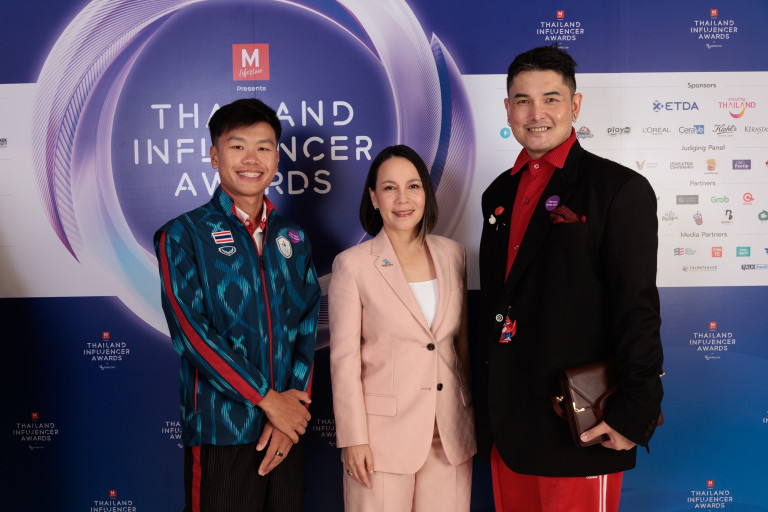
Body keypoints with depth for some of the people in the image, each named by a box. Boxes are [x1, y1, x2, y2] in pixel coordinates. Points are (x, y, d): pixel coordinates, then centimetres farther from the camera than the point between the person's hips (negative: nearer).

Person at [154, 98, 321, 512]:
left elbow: (307, 325, 5)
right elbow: (191, 330, -12)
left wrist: (295, 399, -8)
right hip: (220, 430, -4)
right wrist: (268, 398, -13)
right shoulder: (184, 235, -3)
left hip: (285, 428, 4)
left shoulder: (293, 237, 10)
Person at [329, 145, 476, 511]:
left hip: (451, 434, 4)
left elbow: (462, 340, 12)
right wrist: (354, 438, -7)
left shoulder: (452, 254, 5)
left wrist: (475, 408, 14)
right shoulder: (352, 264, -7)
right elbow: (344, 358, -7)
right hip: (385, 432, -3)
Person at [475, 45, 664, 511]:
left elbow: (638, 310, -12)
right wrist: (488, 408, 15)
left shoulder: (620, 188, -7)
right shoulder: (500, 193, 12)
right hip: (507, 422, 6)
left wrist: (634, 412, -16)